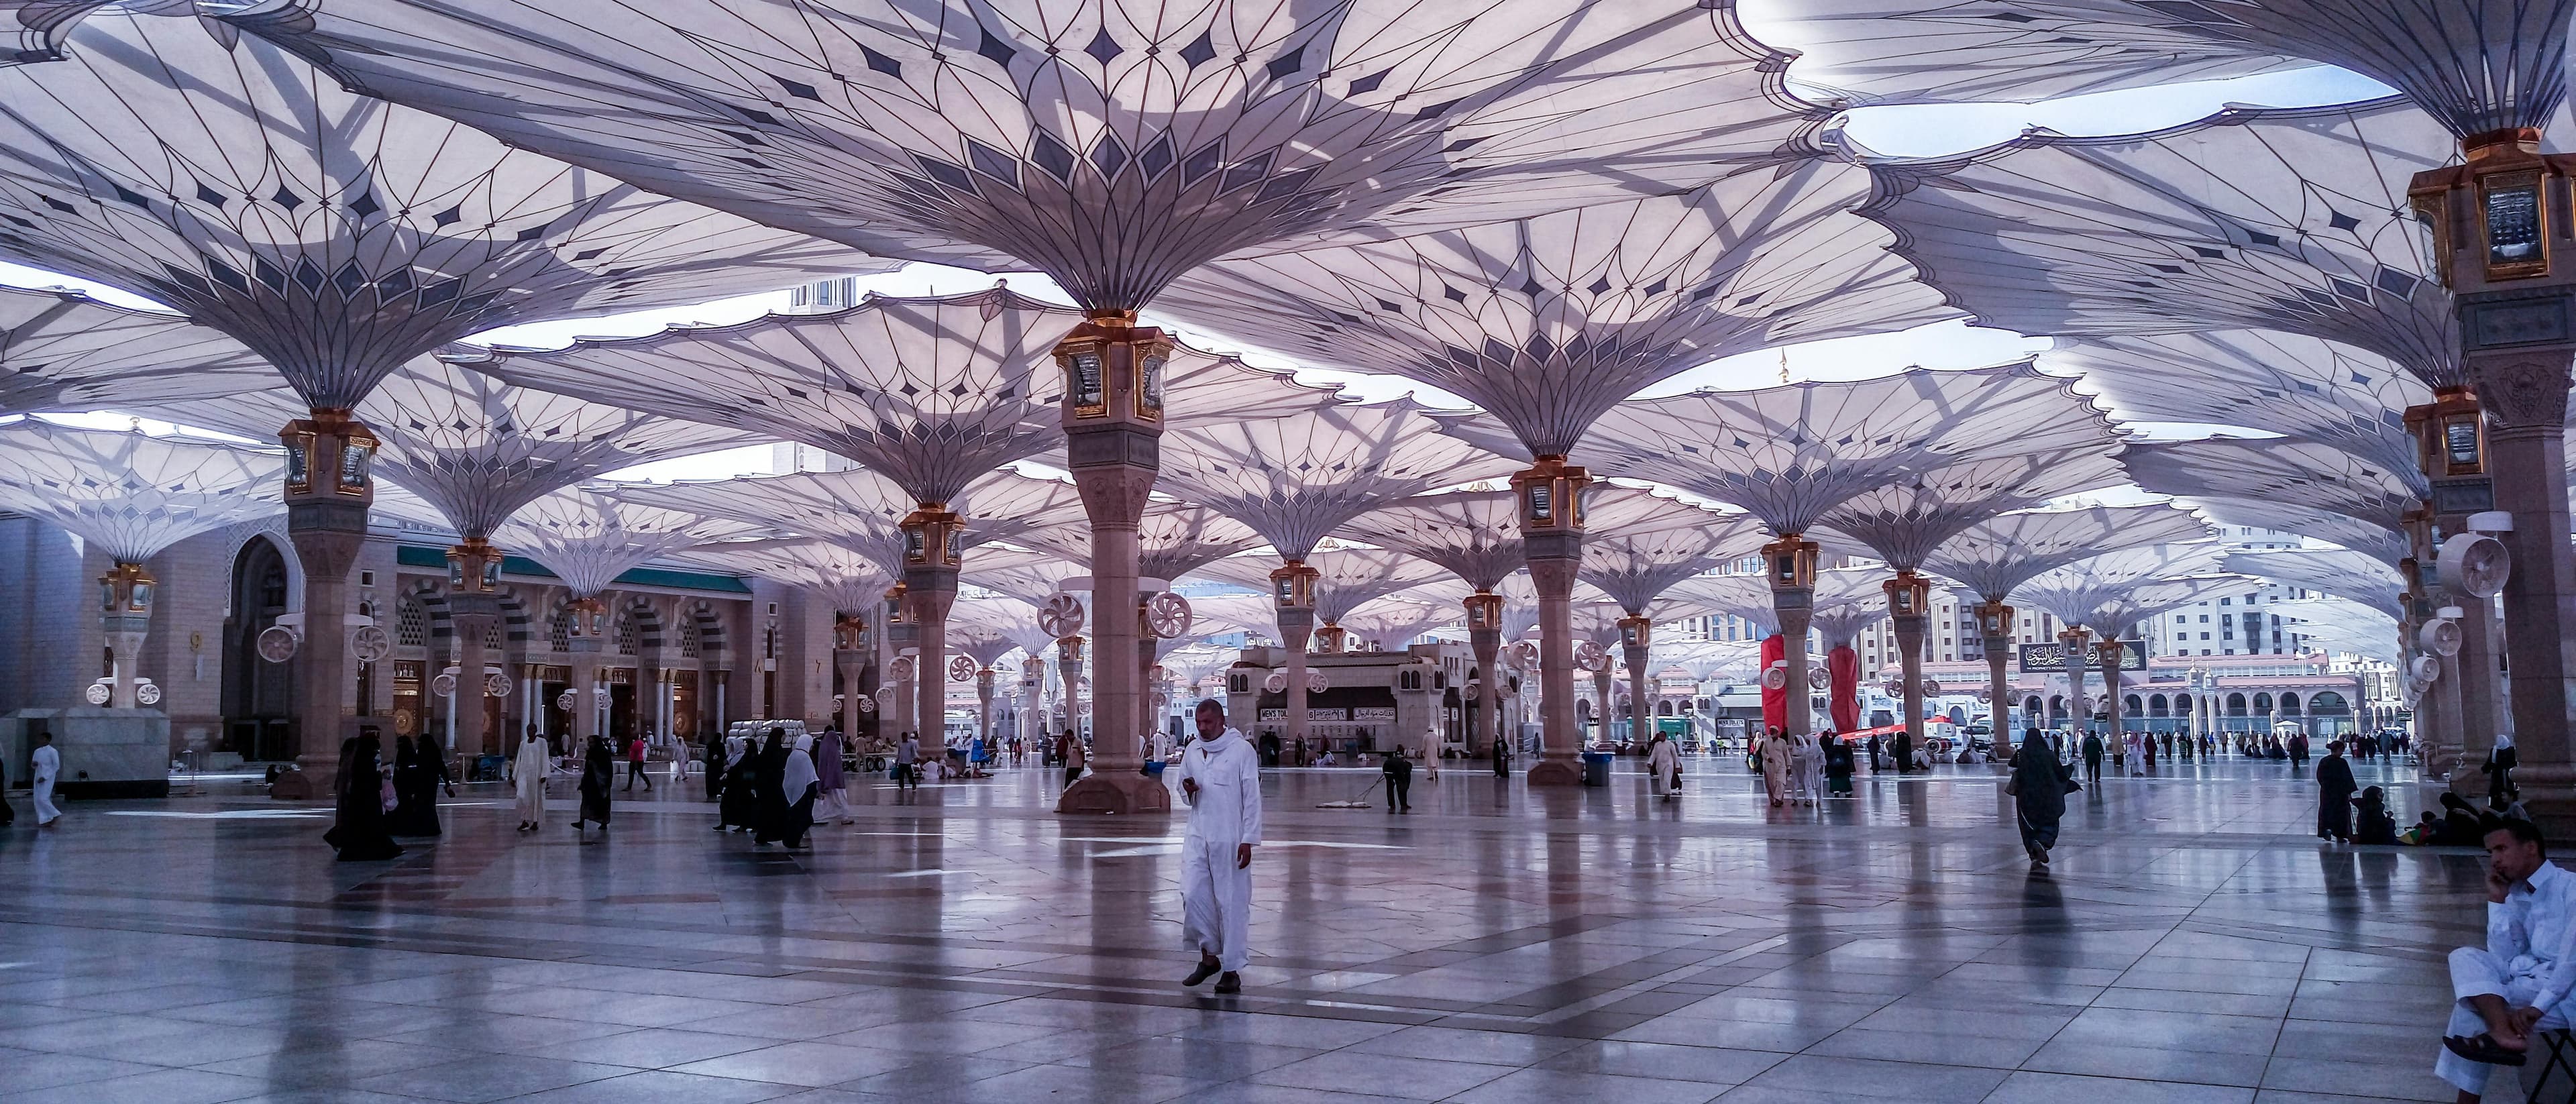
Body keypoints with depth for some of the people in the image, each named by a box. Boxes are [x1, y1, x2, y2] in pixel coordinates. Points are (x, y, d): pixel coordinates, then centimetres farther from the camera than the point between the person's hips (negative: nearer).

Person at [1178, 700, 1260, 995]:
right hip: (1198, 836, 5)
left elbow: (1252, 798, -7)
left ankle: (1233, 968, 7)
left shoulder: (1242, 750, -7)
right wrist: (1188, 790, -4)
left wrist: (1248, 840, -12)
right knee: (1193, 895, -2)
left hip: (1229, 838, -5)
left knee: (1232, 901, -1)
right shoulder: (1192, 751, 10)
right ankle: (1209, 955, 16)